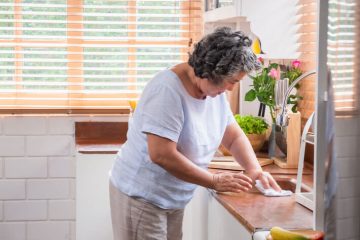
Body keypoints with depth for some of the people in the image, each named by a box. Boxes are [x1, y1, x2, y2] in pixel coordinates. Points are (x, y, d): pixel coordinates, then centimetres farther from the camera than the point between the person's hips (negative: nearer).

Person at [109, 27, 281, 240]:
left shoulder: (215, 89, 0)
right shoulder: (168, 90, -25)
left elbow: (234, 136, 10)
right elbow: (161, 155, -30)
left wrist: (255, 170, -9)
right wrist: (215, 181, -23)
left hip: (174, 200, 8)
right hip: (141, 196, -8)